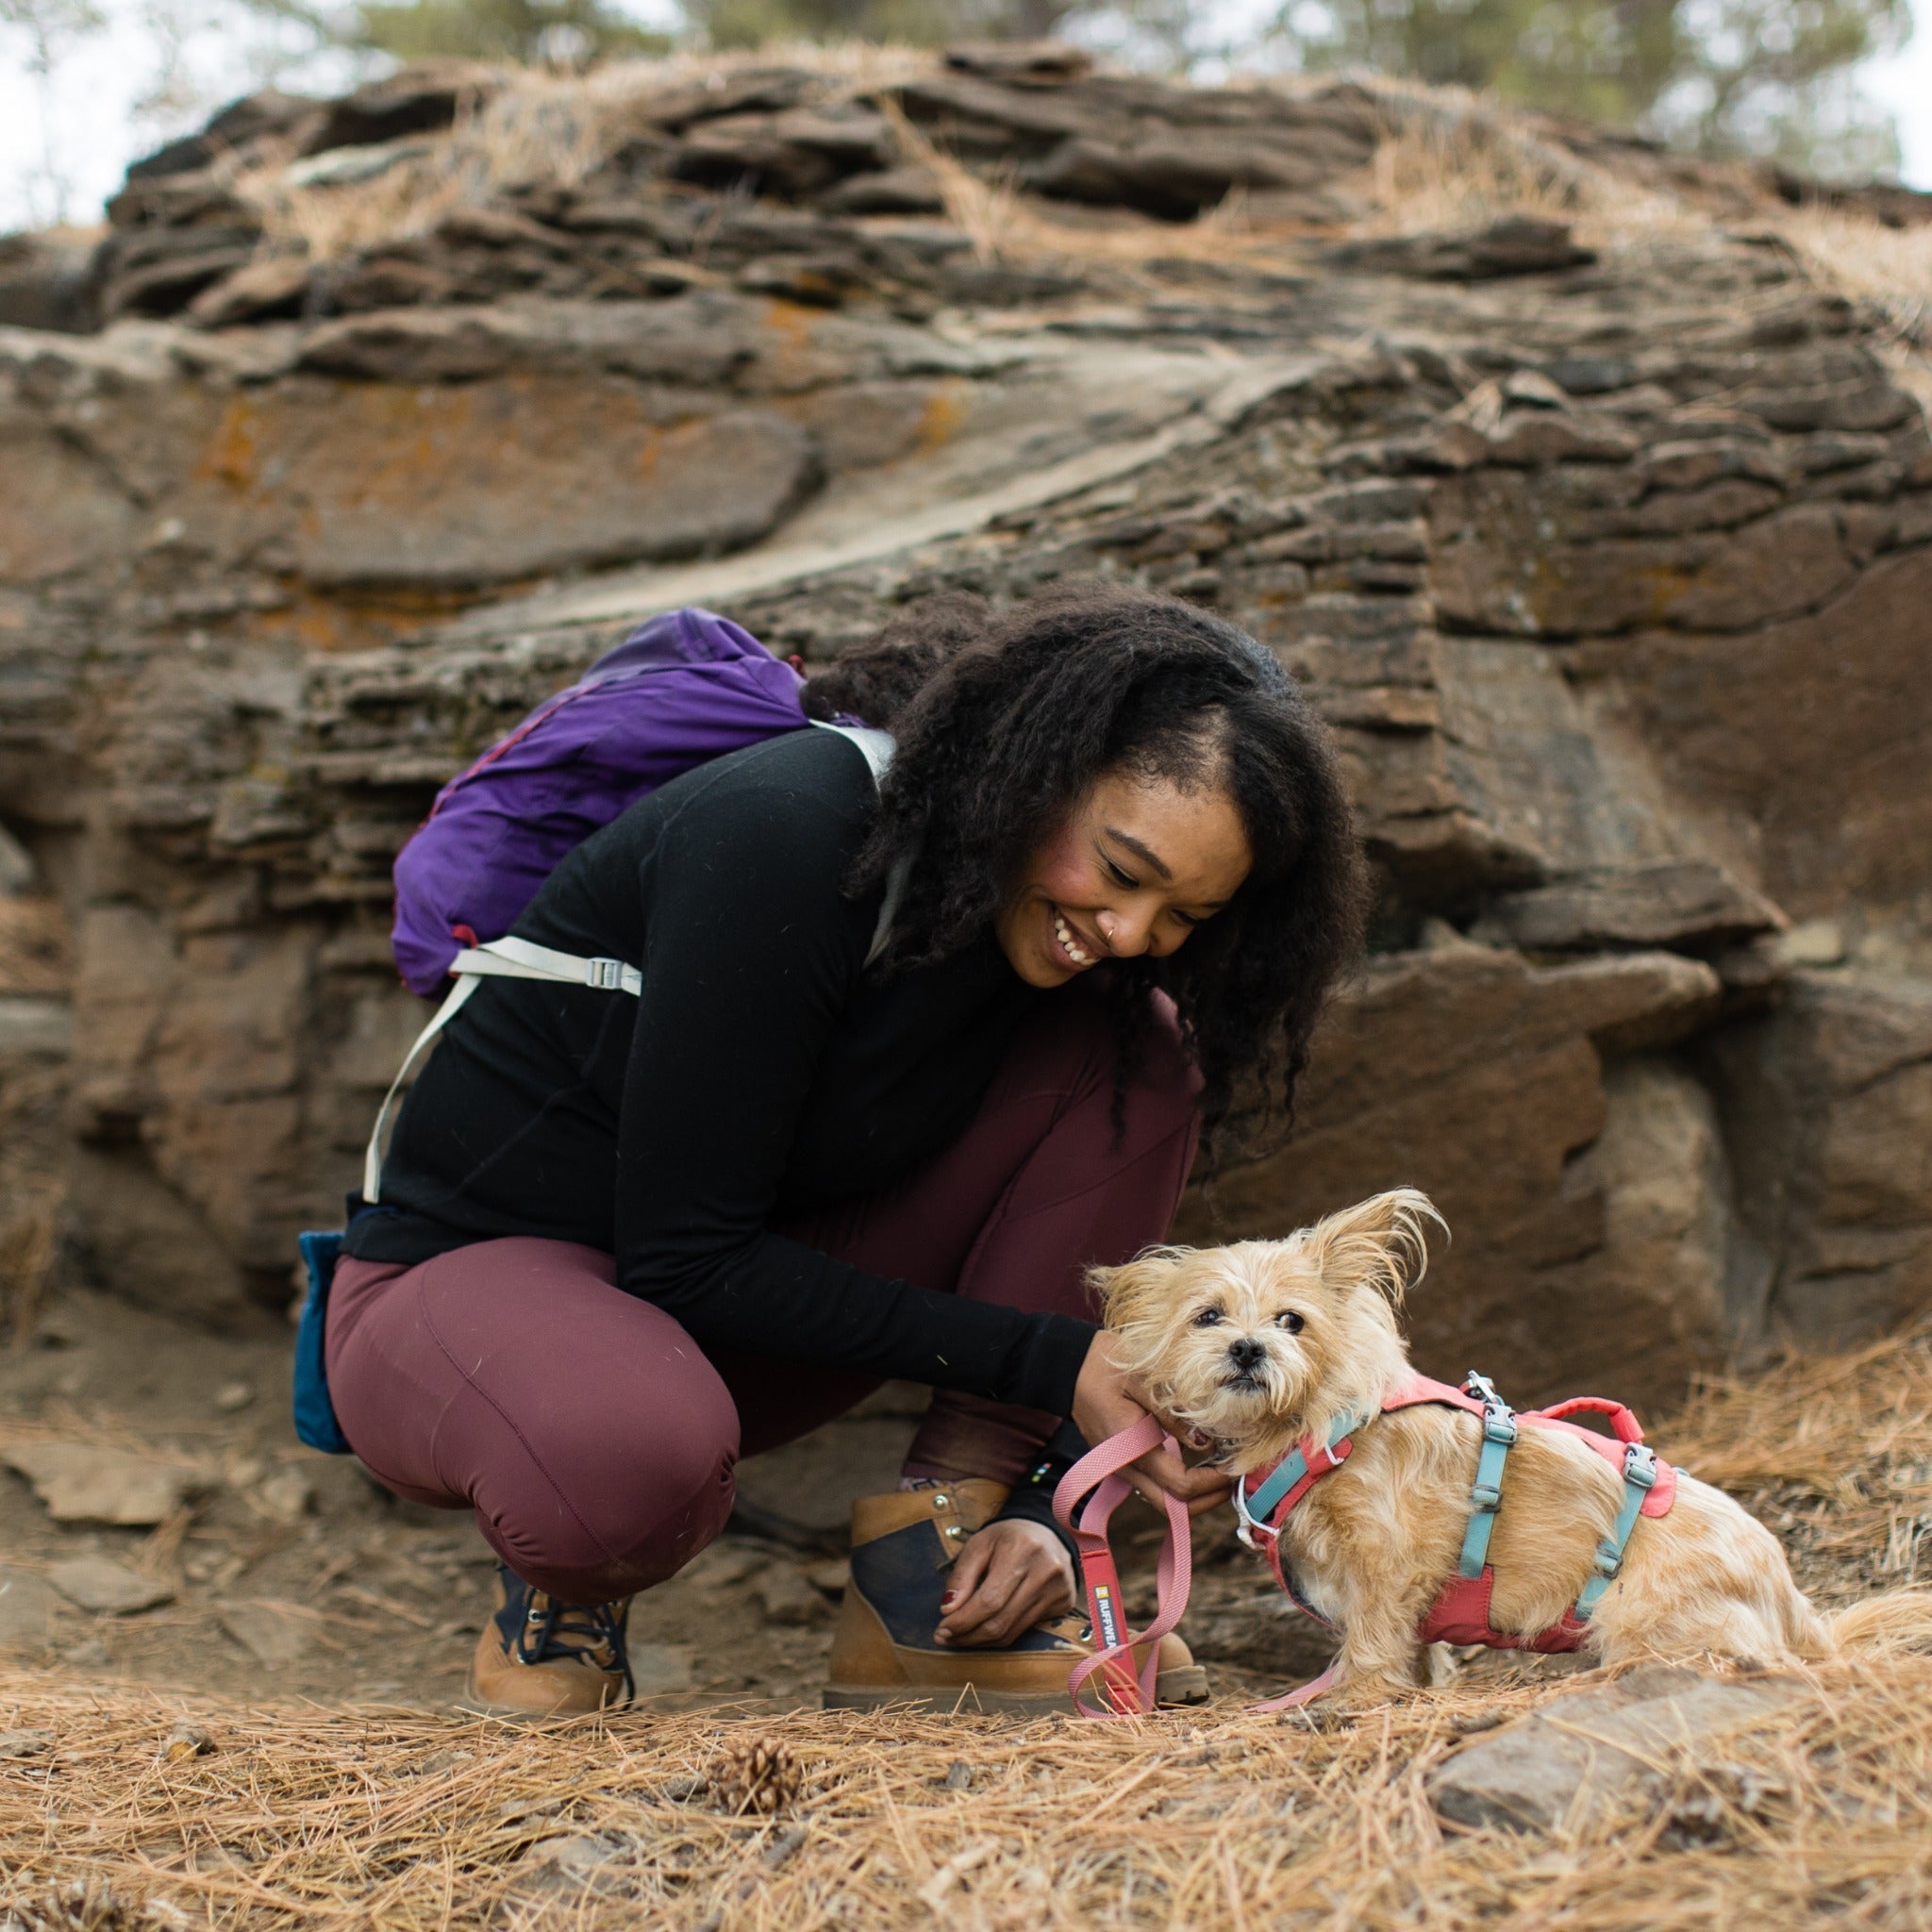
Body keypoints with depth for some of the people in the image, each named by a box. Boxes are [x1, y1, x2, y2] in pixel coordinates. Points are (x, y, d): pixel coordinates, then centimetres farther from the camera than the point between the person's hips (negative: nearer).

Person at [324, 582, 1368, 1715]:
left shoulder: (1058, 940, -6)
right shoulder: (785, 836, -28)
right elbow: (685, 1257, -26)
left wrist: (1041, 1505, -17)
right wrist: (1042, 1358, -26)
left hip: (736, 1313, 6)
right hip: (474, 1273, -6)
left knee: (1135, 1050, -11)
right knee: (631, 1448, -43)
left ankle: (927, 1583, -13)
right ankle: (570, 1574, -4)